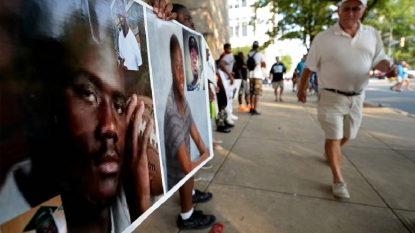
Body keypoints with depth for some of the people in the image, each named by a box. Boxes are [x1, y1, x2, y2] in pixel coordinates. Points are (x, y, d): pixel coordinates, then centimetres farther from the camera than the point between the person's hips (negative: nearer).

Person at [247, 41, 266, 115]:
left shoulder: (248, 54, 9)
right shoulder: (260, 54, -5)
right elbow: (264, 65, -5)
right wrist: (260, 65, 13)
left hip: (250, 75, 5)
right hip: (257, 76, -5)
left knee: (252, 93, 14)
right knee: (257, 93, -4)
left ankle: (252, 108, 19)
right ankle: (254, 110, -8)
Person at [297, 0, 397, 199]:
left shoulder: (372, 34, 5)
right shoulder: (324, 38, -7)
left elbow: (378, 59, 12)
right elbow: (309, 66, -3)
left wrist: (388, 67, -10)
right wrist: (301, 88, -2)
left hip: (356, 97, 5)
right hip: (331, 97, -4)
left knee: (347, 135, 19)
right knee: (333, 137, -2)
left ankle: (331, 152, 49)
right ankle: (338, 180, 8)